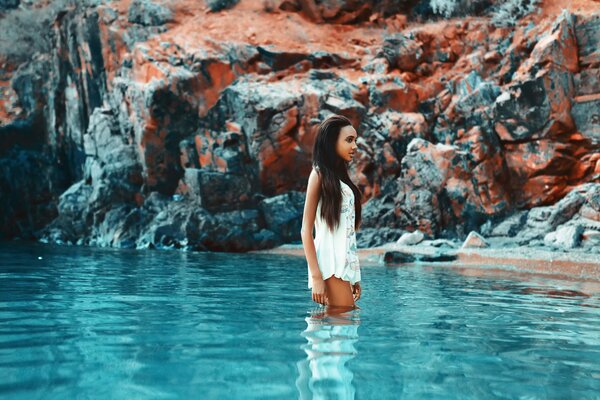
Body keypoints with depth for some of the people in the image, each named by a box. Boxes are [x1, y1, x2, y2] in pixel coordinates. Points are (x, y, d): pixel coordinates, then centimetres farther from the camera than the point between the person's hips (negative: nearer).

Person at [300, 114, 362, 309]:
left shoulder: (340, 176, 18)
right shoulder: (320, 174, -3)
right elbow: (306, 230, -9)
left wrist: (355, 276, 16)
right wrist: (316, 276, -17)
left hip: (346, 265, 8)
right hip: (332, 266, -7)